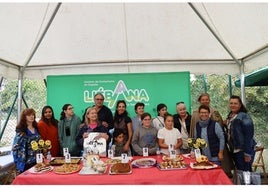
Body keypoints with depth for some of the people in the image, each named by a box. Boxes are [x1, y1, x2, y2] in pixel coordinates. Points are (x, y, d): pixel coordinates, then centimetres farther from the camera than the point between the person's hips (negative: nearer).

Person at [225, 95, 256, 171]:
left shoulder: (244, 116, -14)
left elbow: (249, 136, -18)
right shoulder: (229, 116, 9)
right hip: (234, 150, 8)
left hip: (243, 150, -8)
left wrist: (247, 153, -19)